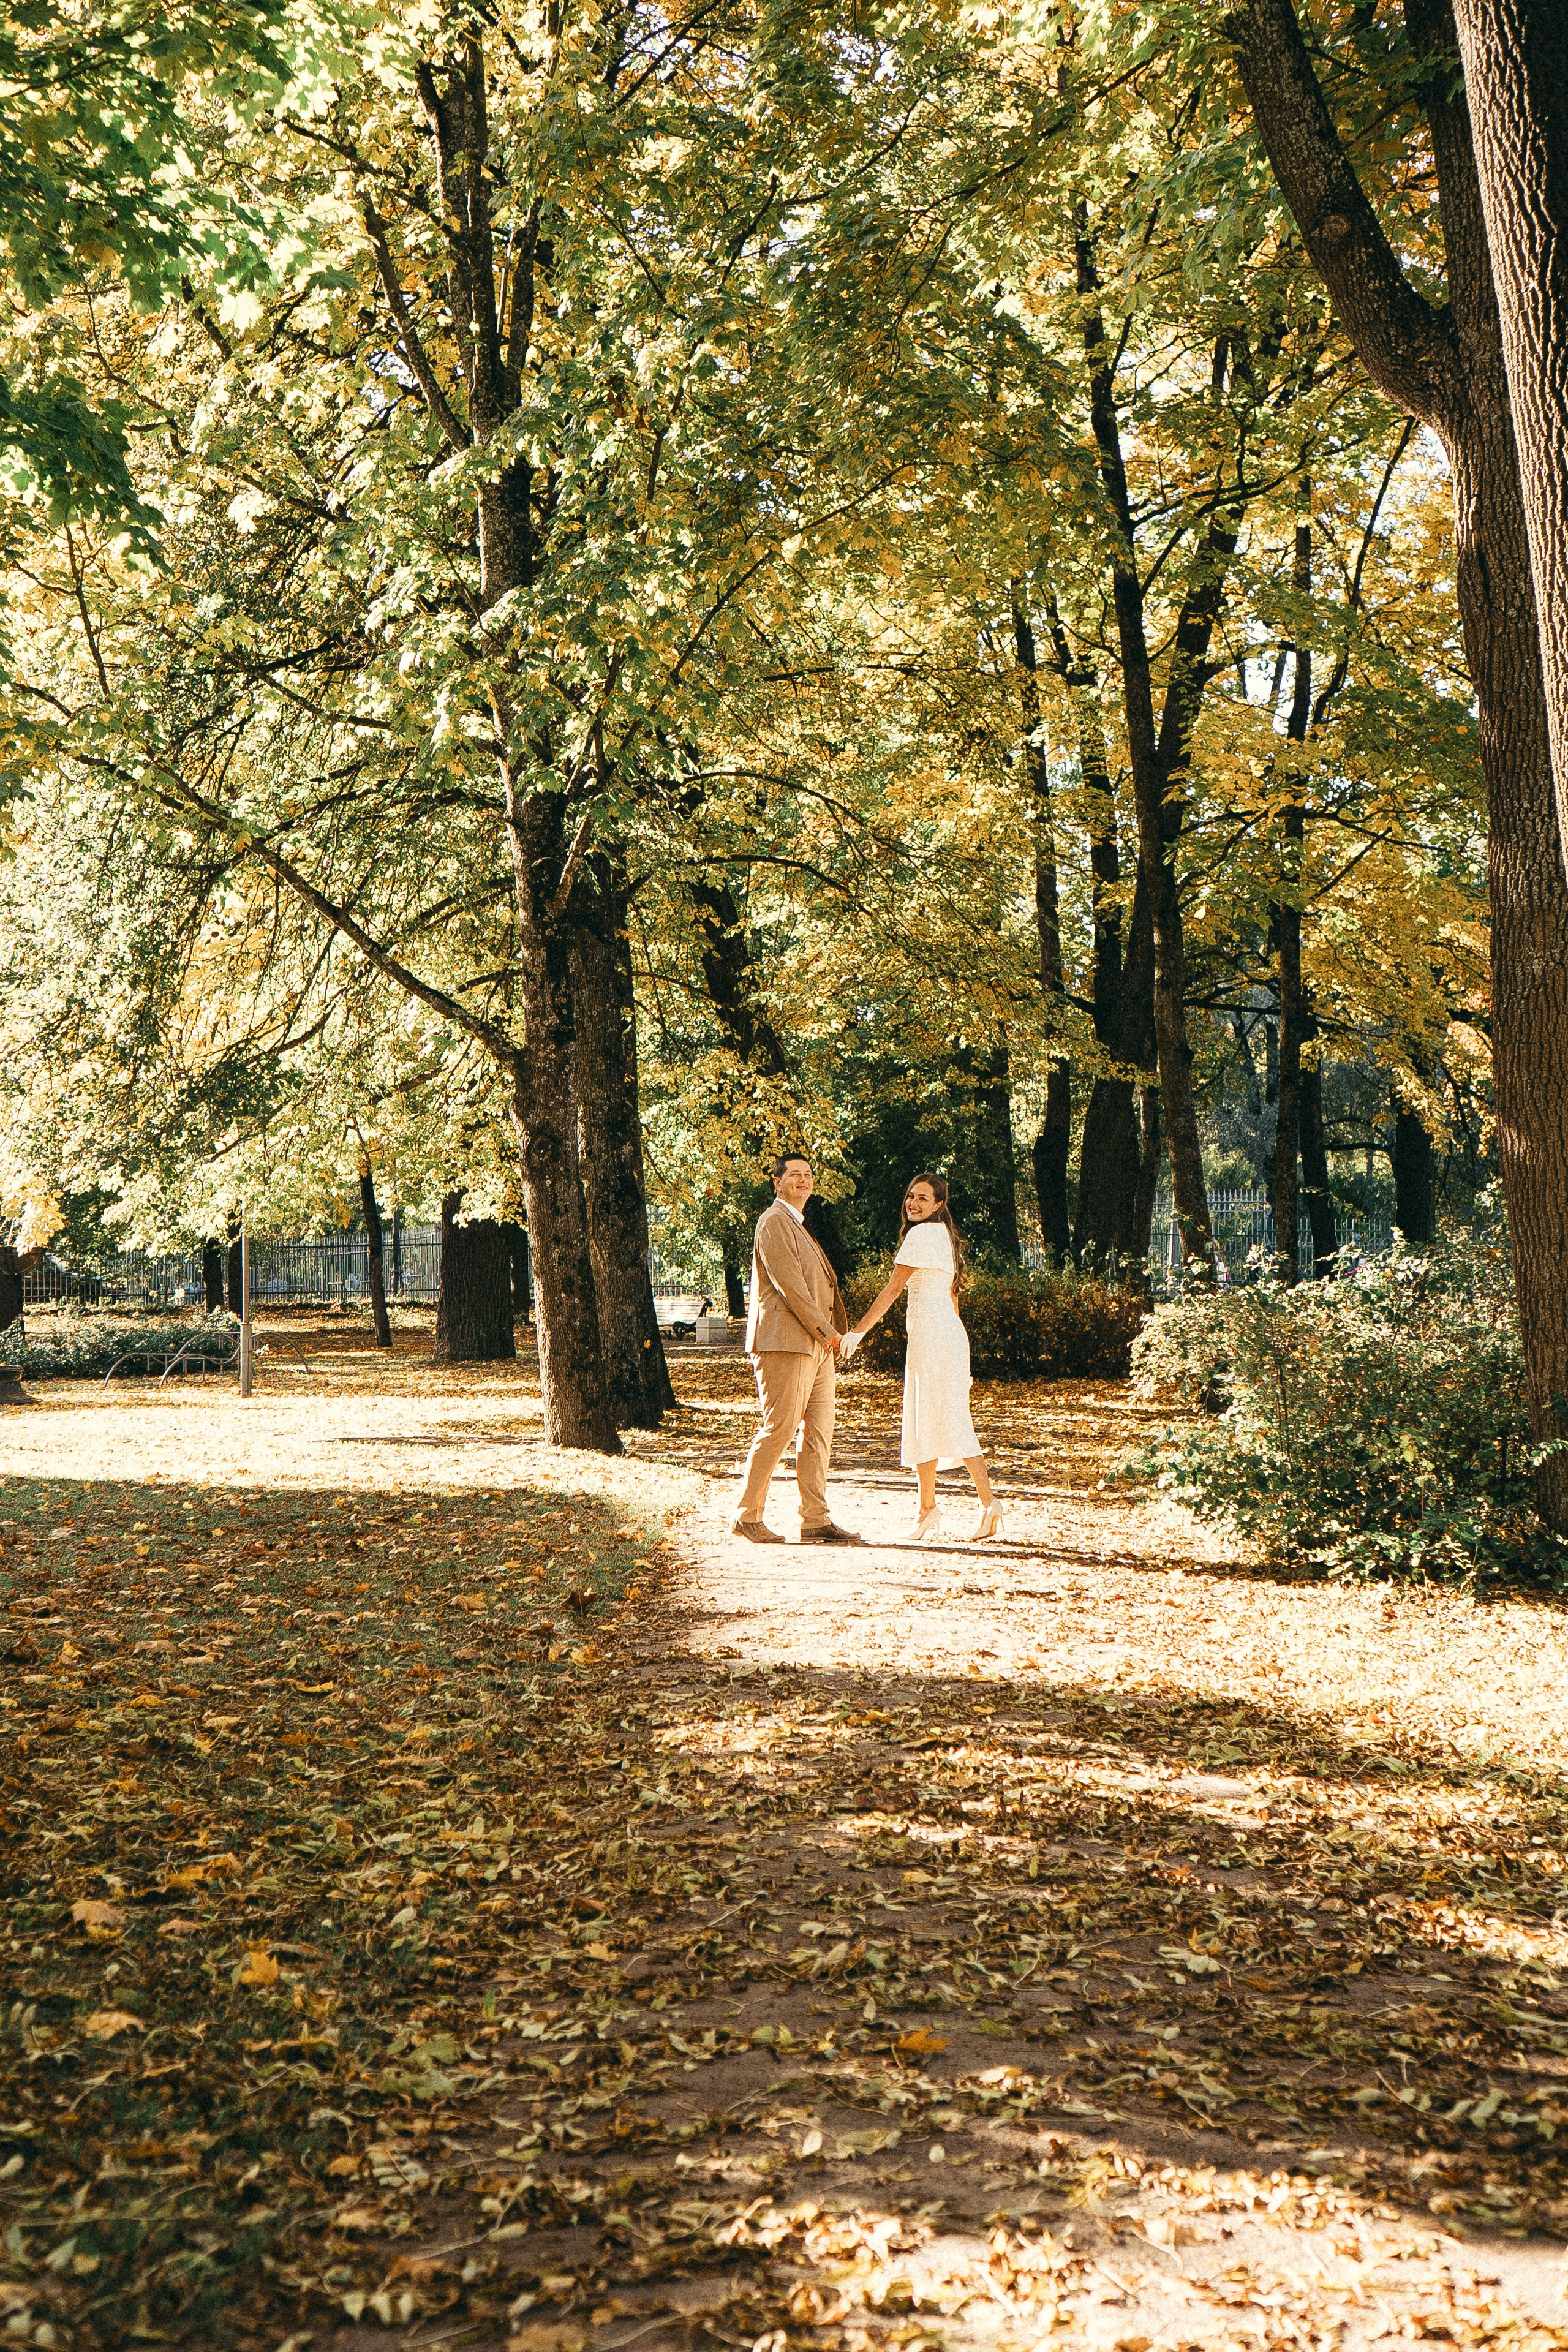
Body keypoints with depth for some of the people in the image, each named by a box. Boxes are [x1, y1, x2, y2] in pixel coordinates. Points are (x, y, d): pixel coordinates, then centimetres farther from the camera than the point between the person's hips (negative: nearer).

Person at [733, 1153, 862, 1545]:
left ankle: (815, 1520, 8)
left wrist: (830, 1334, 10)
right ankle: (747, 1515, 0)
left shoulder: (798, 1226, 25)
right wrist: (825, 1330, -12)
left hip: (818, 1344, 10)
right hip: (786, 1340, -9)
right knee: (780, 1426, -9)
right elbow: (788, 1283, -15)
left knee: (819, 1430, 6)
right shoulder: (773, 1222, -6)